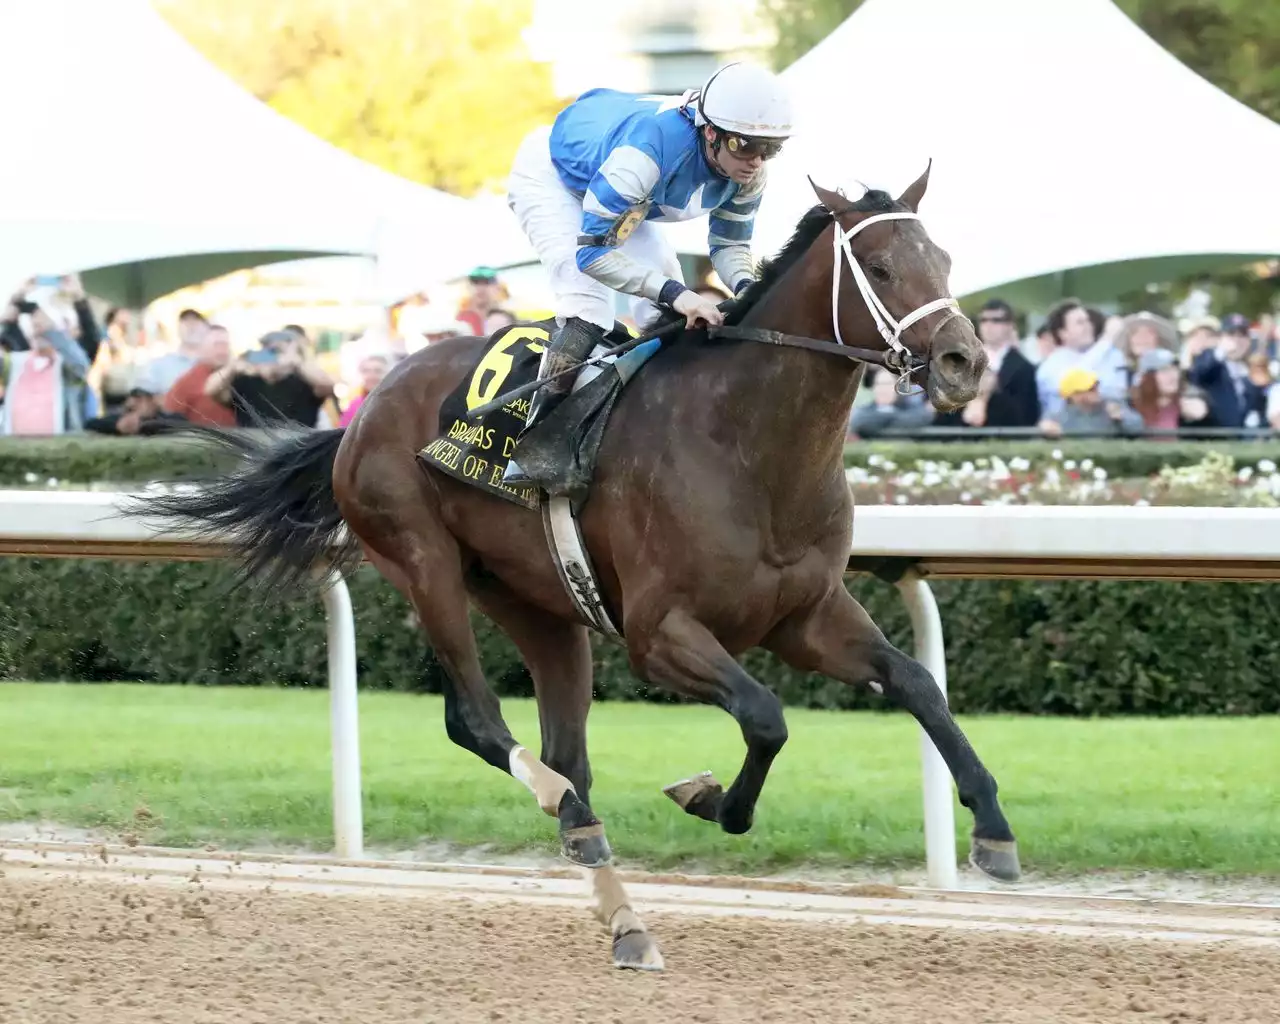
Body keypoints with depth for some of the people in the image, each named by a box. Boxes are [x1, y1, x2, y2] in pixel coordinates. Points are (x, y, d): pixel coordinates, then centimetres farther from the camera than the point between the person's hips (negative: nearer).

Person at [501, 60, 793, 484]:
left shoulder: (748, 171, -22)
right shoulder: (648, 150, -45)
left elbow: (729, 243, -5)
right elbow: (591, 251, -41)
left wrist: (746, 287, -29)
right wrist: (673, 292, -50)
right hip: (548, 175, -7)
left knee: (668, 313, -4)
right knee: (589, 311, -24)